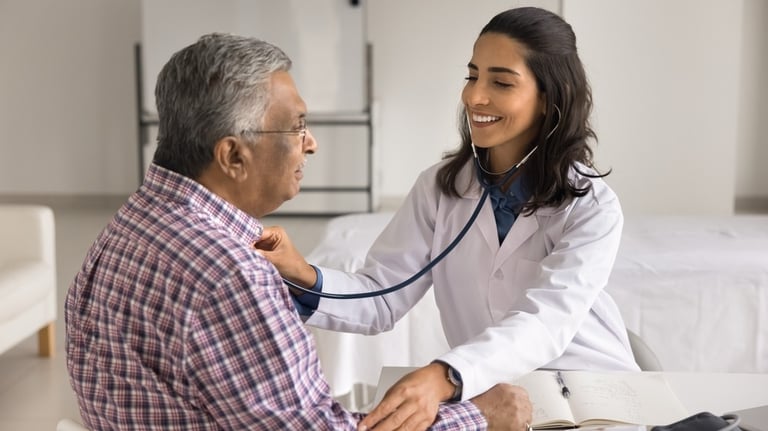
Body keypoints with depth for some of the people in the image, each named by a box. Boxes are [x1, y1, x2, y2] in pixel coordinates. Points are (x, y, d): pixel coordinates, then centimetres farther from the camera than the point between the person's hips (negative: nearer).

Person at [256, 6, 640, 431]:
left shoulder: (593, 208, -12)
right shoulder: (440, 186, -2)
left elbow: (544, 322, -26)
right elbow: (382, 299, -5)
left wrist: (444, 376, -43)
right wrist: (304, 278, -25)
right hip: (489, 394, 2)